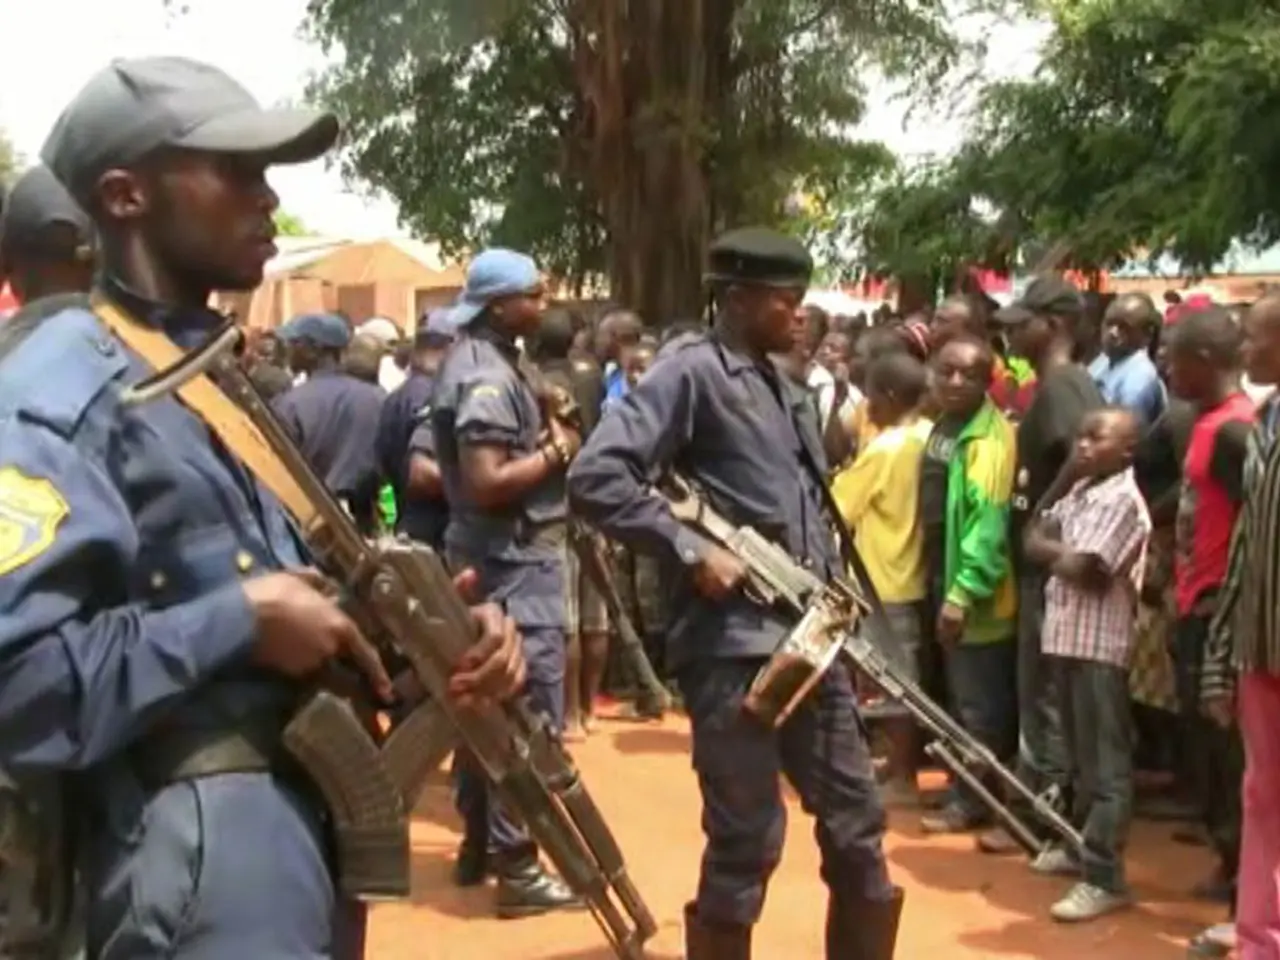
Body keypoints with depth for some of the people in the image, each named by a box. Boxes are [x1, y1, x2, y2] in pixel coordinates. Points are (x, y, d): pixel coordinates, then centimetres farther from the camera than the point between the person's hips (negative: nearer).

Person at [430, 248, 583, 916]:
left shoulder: (475, 360, 13)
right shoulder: (487, 375, -19)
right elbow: (486, 483, -27)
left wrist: (541, 432, 9)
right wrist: (556, 451, -15)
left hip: (493, 557, 11)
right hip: (515, 562, -11)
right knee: (530, 712, -6)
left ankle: (479, 842, 27)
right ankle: (517, 867, 0)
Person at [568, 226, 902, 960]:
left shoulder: (784, 389, 17)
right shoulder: (691, 373, -8)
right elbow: (596, 478, -18)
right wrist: (691, 552, -18)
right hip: (734, 645, -8)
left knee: (857, 823, 14)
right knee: (746, 845, 0)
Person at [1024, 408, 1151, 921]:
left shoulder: (1123, 498, -14)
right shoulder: (1079, 489, 13)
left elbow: (1082, 569, -20)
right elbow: (1034, 537, 11)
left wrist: (1053, 551, 1)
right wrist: (1065, 473, 2)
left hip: (1100, 644, -9)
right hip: (1066, 636, 9)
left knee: (1105, 762, -6)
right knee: (1080, 756, 19)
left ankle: (1104, 877, -5)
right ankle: (1083, 846, 32)